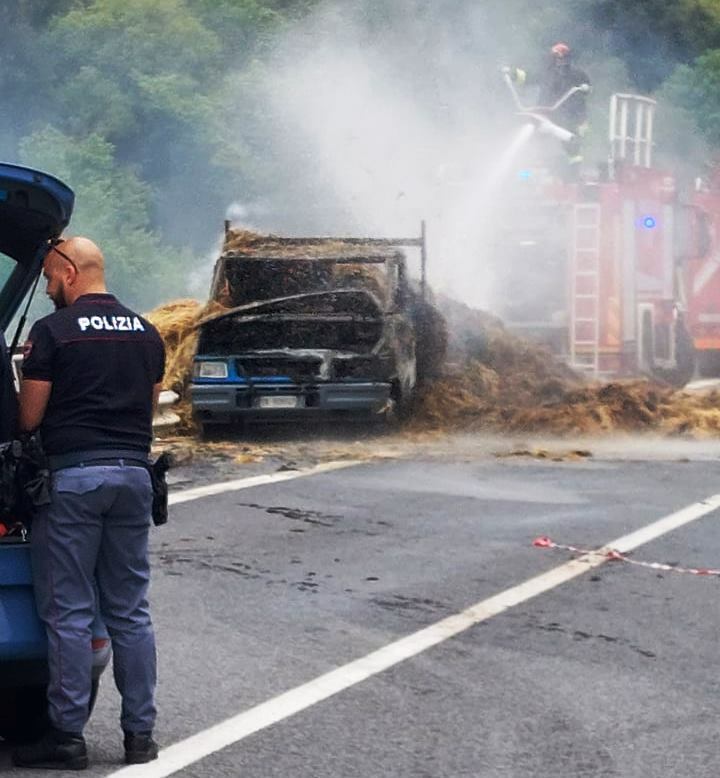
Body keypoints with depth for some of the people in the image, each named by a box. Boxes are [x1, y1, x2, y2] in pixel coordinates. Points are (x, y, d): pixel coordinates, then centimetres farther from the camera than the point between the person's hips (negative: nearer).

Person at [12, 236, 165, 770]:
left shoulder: (52, 331, -7)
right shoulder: (146, 332, 11)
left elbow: (29, 416, -6)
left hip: (72, 472, -6)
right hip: (133, 472, 6)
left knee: (68, 612, -1)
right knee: (130, 611, 10)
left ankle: (67, 735, 0)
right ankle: (140, 732, 11)